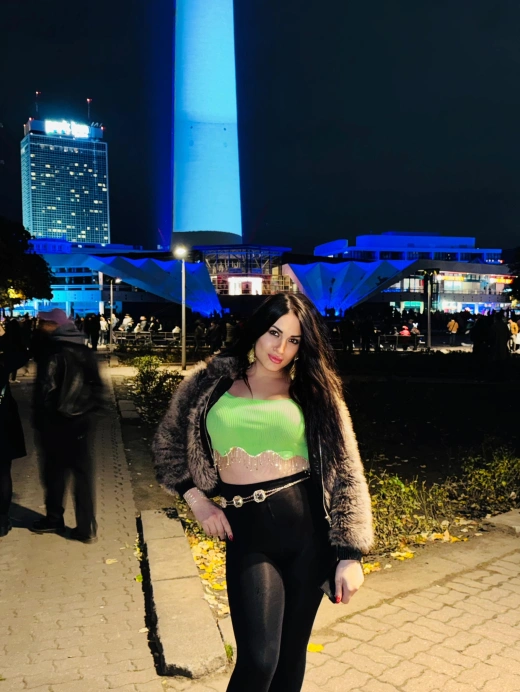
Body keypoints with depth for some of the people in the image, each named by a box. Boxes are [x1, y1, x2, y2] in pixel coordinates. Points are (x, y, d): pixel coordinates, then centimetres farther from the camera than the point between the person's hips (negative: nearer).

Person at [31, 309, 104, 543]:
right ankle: (86, 527, 9)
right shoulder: (84, 351, 5)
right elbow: (96, 387, 8)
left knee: (54, 471, 11)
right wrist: (86, 408, 14)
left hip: (56, 423, -5)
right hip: (79, 420, 6)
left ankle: (54, 519, 27)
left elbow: (45, 390, -16)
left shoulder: (53, 353, -14)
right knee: (82, 471, 7)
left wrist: (40, 420, -6)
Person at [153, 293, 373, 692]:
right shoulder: (212, 382, 4)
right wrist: (196, 499, 3)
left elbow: (346, 473, -1)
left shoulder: (314, 391, 2)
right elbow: (168, 443, 15)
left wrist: (350, 554, -8)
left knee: (292, 652, 13)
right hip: (247, 533, -1)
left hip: (309, 528, 1)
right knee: (258, 658, -8)